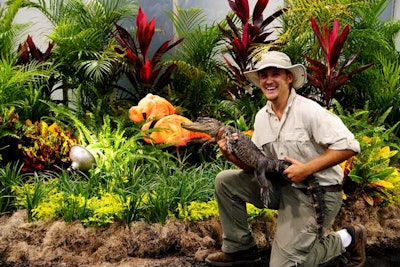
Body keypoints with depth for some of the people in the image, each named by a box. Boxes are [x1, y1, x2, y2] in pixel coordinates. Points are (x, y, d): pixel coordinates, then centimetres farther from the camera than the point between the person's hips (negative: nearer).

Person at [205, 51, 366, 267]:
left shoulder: (308, 110, -18)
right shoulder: (261, 117, 5)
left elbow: (348, 146, -22)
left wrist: (306, 169, -24)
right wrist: (234, 156, -14)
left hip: (318, 192, -7)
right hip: (283, 186, 7)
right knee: (225, 181, 0)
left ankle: (347, 240, 10)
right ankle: (240, 249, 12)